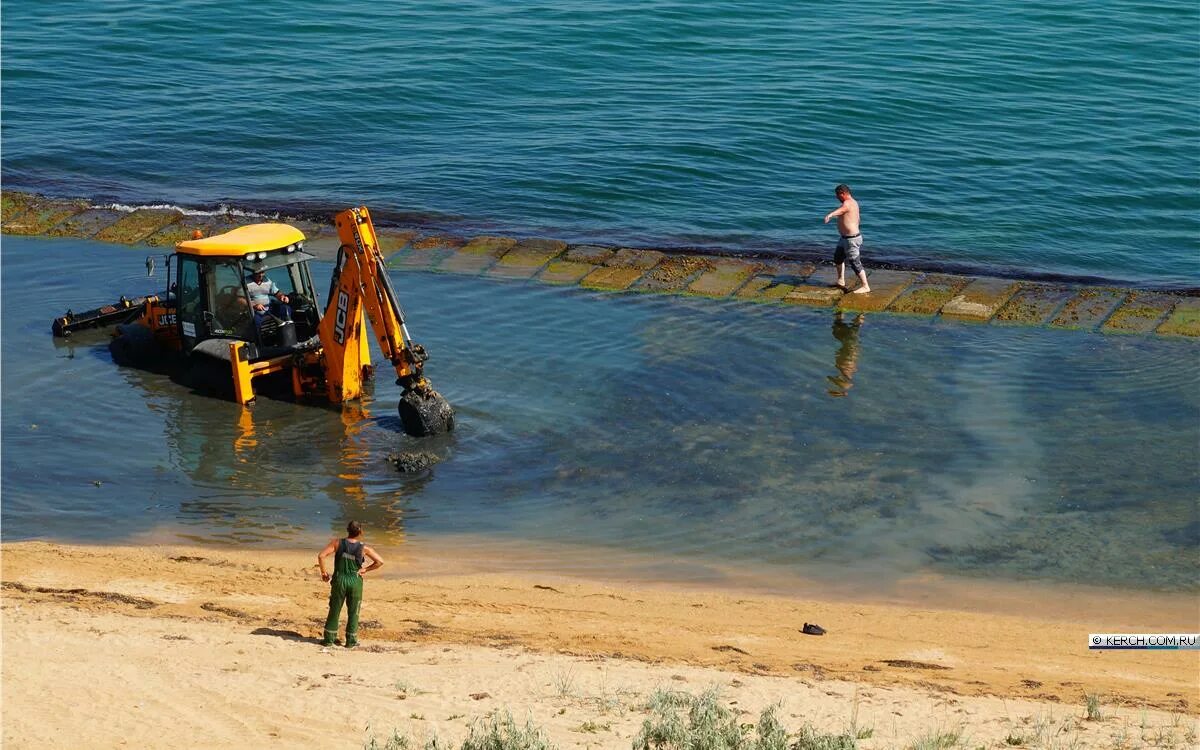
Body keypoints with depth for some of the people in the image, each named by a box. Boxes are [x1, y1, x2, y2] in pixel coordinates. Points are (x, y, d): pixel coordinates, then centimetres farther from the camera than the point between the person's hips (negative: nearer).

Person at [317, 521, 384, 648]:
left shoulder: (337, 543, -7)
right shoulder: (364, 548, -7)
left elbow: (321, 556, -13)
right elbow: (380, 562, -6)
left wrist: (323, 572, -2)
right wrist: (365, 569, 3)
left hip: (339, 580, 1)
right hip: (355, 581, -1)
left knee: (334, 610, 12)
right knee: (353, 612, 11)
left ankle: (329, 638, 17)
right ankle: (351, 640, 16)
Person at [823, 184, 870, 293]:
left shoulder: (847, 203, -23)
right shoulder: (853, 202, 9)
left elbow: (840, 210, -47)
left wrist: (830, 215, -67)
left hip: (851, 239, -11)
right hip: (845, 238, 11)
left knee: (855, 263, -4)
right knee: (838, 257, 24)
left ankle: (865, 286, 4)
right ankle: (841, 281, 36)